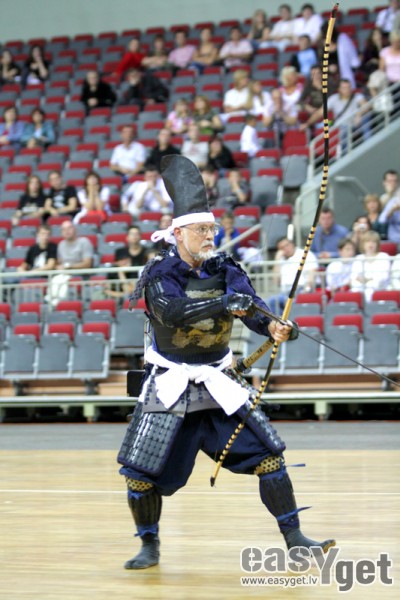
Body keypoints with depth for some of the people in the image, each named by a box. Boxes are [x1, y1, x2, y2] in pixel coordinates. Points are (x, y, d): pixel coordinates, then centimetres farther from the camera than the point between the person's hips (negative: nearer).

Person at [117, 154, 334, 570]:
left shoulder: (225, 271, -3)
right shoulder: (161, 275, -13)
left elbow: (251, 306, -20)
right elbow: (172, 311, -33)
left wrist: (274, 327, -42)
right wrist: (223, 304, -47)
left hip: (219, 383, 3)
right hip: (169, 388, -2)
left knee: (269, 454, -5)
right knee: (140, 472, -4)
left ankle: (293, 539, 6)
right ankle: (150, 547, 18)